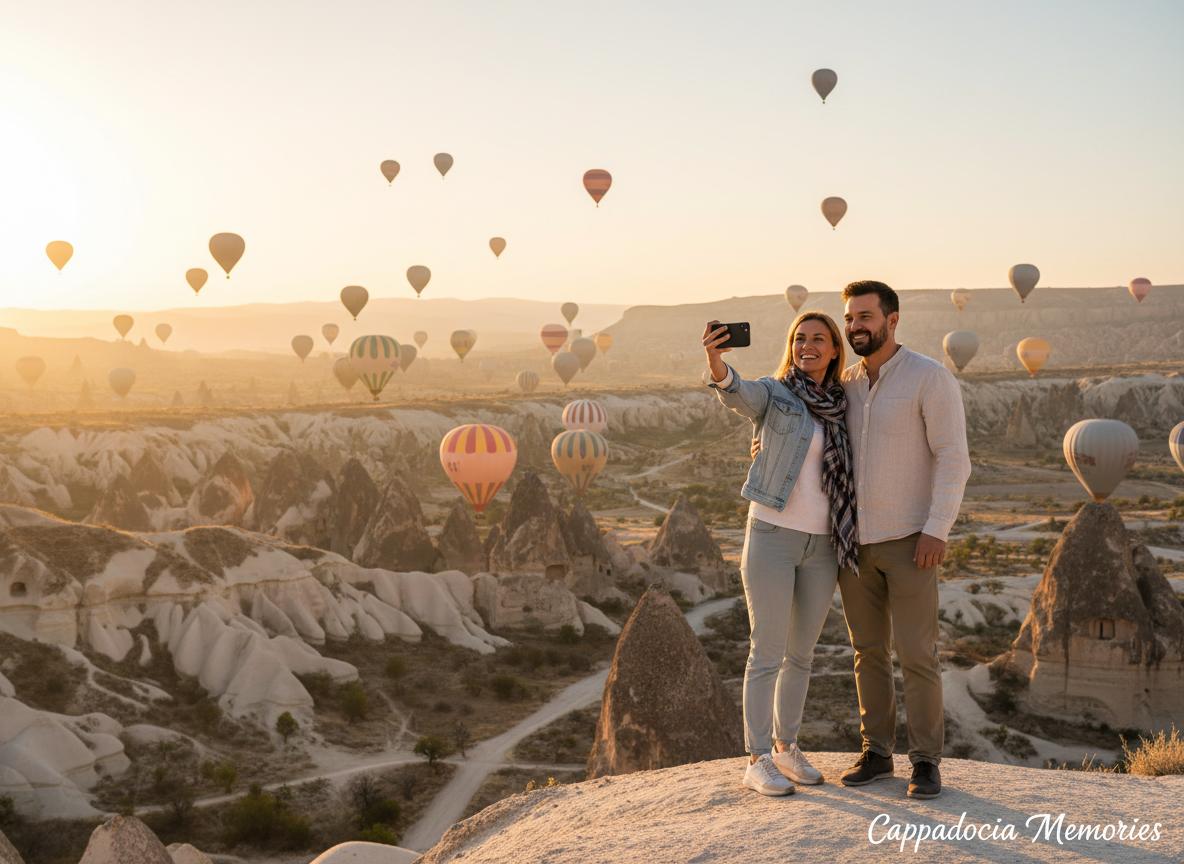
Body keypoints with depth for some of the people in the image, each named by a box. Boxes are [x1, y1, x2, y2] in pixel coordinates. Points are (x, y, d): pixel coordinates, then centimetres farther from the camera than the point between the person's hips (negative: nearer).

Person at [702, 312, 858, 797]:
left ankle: (786, 747, 26)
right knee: (767, 653, -2)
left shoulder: (843, 406, 11)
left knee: (802, 653, 12)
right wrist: (716, 363, -48)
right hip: (771, 537, -5)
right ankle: (757, 761, 6)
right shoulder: (772, 393, -4)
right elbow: (737, 394, -28)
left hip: (821, 547, 5)